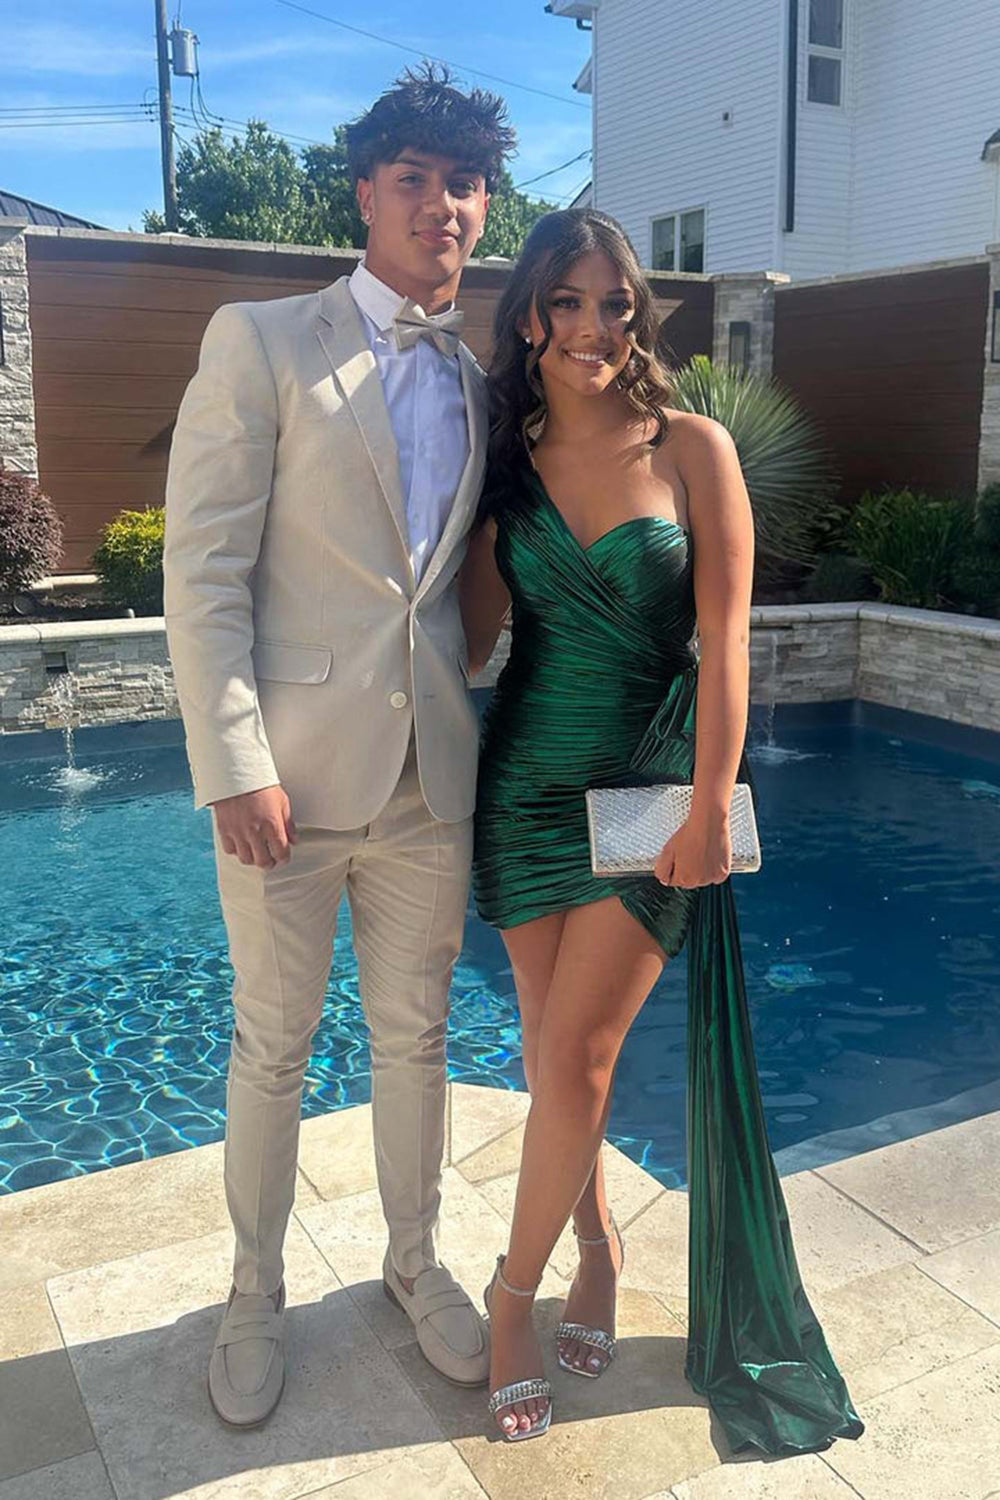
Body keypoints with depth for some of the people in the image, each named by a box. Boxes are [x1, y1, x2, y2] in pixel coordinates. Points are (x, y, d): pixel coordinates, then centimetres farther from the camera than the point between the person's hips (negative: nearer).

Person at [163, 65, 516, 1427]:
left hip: (432, 777, 4)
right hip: (292, 772, -4)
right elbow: (204, 572, -9)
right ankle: (256, 1292, 32)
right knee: (273, 1048, 10)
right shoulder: (260, 343, -2)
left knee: (417, 1036, 15)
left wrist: (487, 738, 6)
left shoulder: (482, 381, 12)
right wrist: (237, 767, -15)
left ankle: (415, 1262, 37)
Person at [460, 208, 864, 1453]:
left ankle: (514, 1293, 17)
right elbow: (474, 636, 3)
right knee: (553, 1044, 11)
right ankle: (596, 1242, 34)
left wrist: (711, 807, -11)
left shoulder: (691, 449, -4)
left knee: (575, 1055, -4)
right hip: (526, 782, 3)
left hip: (647, 789, -3)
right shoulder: (506, 464, 5)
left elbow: (723, 640, -8)